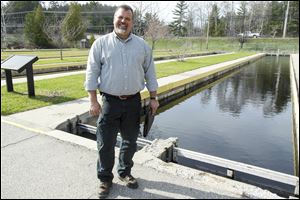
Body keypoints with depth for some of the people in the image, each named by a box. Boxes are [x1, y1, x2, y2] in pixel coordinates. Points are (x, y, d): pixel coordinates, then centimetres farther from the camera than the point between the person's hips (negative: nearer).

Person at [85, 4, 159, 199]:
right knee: (106, 144, 6)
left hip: (133, 102, 2)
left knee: (130, 141, 15)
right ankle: (105, 178, 26)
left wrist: (153, 98, 6)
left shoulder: (142, 45, 5)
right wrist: (93, 101, -8)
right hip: (110, 101, -2)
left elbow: (150, 73, 9)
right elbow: (92, 73, -2)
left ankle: (125, 172, 37)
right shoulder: (101, 43, -1)